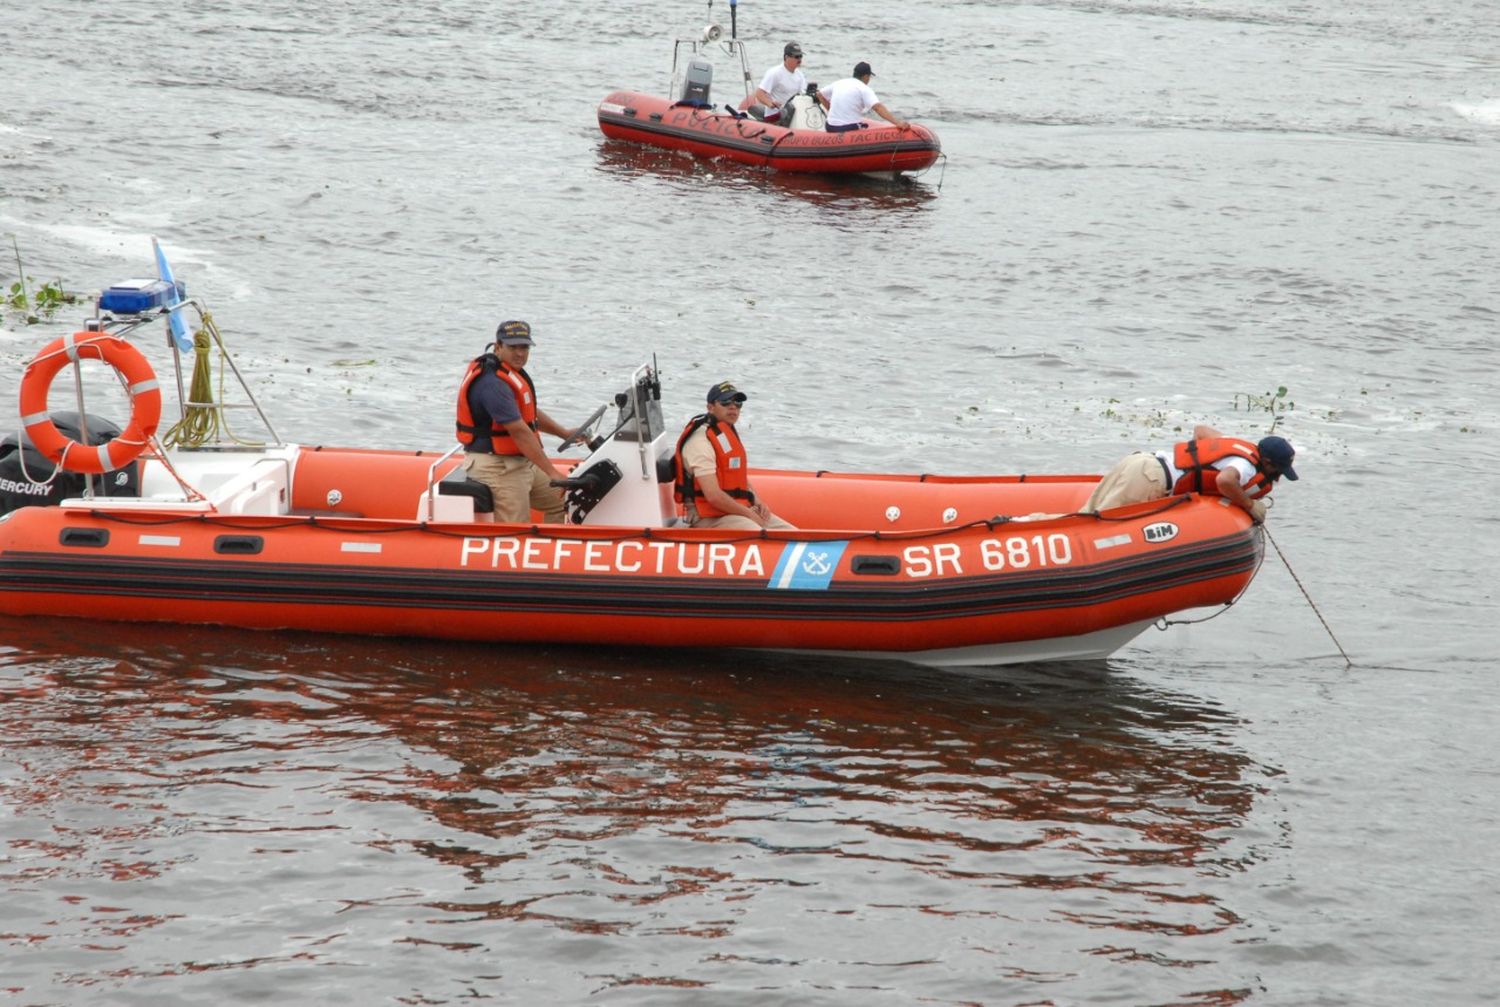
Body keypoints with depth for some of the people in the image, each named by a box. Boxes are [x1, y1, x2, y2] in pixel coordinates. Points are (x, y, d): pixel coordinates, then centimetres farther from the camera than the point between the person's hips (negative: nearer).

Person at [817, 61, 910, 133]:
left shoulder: (838, 83, 10)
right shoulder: (864, 89, -10)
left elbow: (820, 94, 23)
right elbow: (878, 107, -24)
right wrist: (897, 123, -31)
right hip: (850, 129, -7)